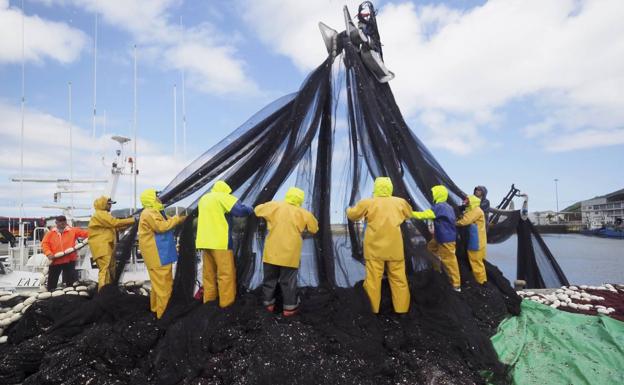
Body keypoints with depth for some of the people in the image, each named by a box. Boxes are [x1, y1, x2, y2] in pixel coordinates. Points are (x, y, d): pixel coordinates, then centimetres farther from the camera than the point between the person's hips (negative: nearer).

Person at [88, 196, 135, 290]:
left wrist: (130, 223, 4)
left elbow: (116, 227, 18)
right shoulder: (100, 214, -7)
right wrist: (133, 220, -16)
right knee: (105, 270, -17)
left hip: (107, 247, 11)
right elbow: (116, 223, -18)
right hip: (101, 247, -11)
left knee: (111, 270, 14)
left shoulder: (104, 215, 26)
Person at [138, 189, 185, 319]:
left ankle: (156, 307, 31)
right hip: (157, 255, -11)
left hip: (160, 254, 11)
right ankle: (164, 312, -2)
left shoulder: (154, 212, 20)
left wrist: (176, 220, 7)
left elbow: (164, 226, 19)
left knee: (160, 282, 19)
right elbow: (162, 226, -24)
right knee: (163, 284, -7)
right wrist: (176, 219, -13)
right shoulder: (149, 213, -15)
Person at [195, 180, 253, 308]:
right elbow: (240, 210, -15)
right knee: (226, 273, -1)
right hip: (220, 242, -8)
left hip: (204, 241, 8)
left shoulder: (203, 199, 18)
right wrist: (249, 210, 4)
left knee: (208, 273, 15)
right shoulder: (222, 197, -6)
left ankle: (209, 300, 23)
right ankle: (226, 303, 1)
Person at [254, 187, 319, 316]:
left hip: (272, 252, 2)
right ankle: (289, 307, 19)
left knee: (269, 279, 17)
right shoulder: (303, 213, -3)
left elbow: (257, 210, 12)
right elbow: (314, 228, 9)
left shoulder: (274, 206, -1)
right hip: (290, 255, -2)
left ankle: (269, 303, 31)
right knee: (288, 282, 10)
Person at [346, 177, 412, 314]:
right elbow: (409, 215, 23)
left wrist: (349, 209, 32)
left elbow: (352, 215, 11)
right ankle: (402, 309, 17)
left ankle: (373, 309, 13)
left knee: (373, 280, 5)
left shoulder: (367, 203, -2)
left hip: (375, 248, -1)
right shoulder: (400, 202, 3)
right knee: (399, 279, 10)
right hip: (395, 249, 2)